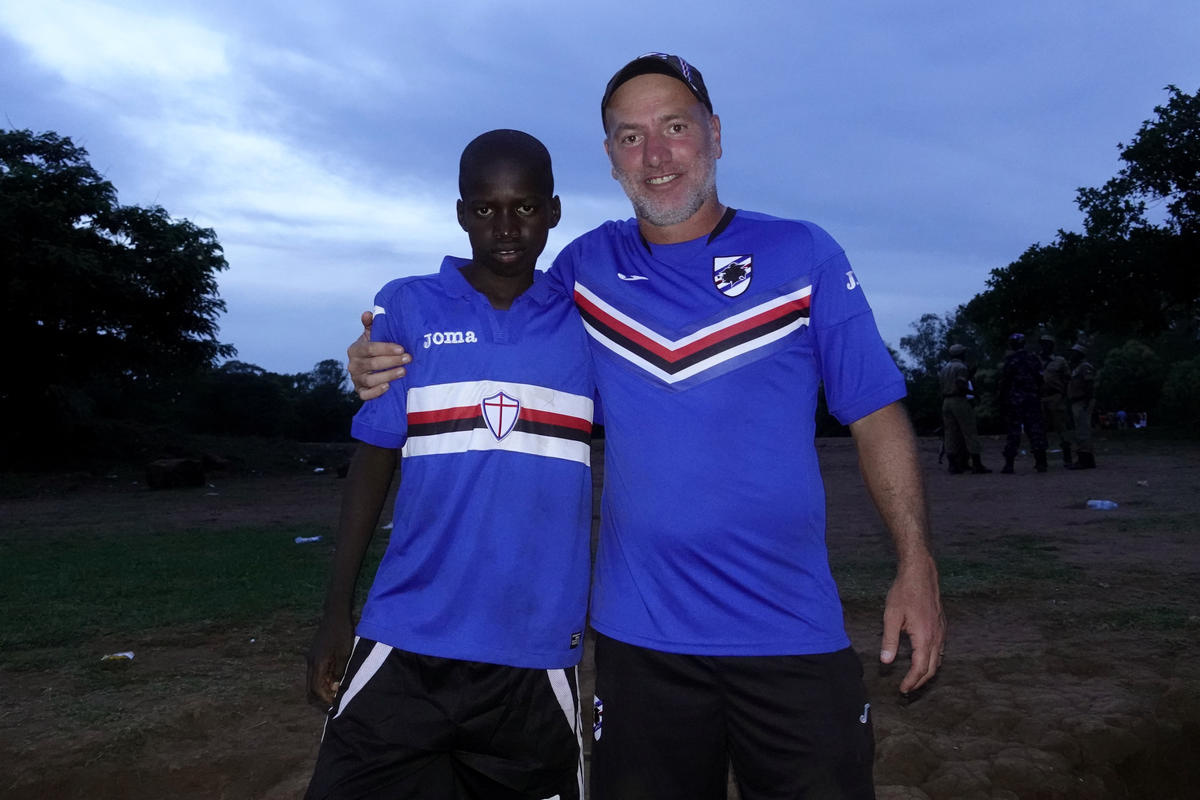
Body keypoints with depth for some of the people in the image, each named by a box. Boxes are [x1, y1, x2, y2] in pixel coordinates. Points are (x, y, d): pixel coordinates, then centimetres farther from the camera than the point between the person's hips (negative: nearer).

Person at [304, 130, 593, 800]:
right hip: (406, 645, 0)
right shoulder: (407, 308, 3)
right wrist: (337, 614, 6)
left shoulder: (584, 321, 4)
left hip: (539, 651, 1)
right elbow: (374, 462, 6)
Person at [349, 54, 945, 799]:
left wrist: (917, 565, -6)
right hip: (641, 637, 2)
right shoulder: (584, 265, 4)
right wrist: (388, 364, -2)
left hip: (794, 632, -1)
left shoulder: (804, 254, -1)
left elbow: (876, 415, 1)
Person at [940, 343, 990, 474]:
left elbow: (941, 387, 9)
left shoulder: (944, 369, 15)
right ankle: (977, 465, -4)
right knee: (970, 434, -3)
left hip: (946, 403, 7)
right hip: (960, 401, -7)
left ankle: (953, 466, 3)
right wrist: (971, 392, -3)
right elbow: (961, 384, -19)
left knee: (950, 435, 6)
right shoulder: (961, 367, -8)